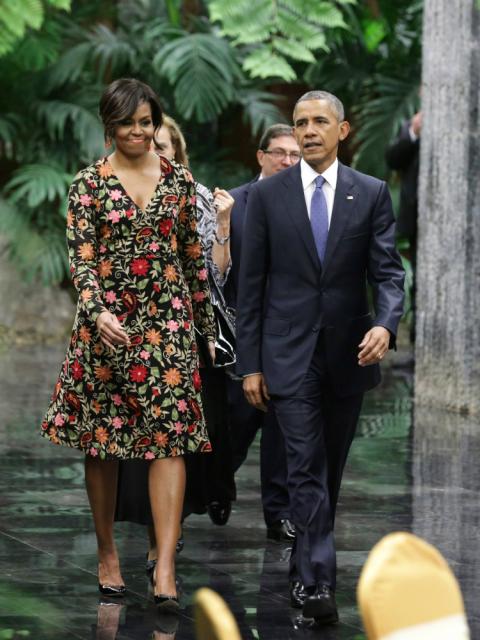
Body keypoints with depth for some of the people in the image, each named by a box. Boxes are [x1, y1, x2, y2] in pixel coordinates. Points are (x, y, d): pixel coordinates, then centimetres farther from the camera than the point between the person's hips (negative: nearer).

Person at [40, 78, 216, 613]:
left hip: (168, 321, 1)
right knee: (101, 443, 6)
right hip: (106, 321, 0)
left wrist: (206, 324, 14)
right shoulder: (89, 183, 1)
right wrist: (98, 313, -23)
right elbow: (80, 257, -7)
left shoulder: (179, 181, 7)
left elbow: (194, 256, 13)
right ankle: (107, 553, 23)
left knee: (169, 438, -10)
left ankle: (165, 569, -15)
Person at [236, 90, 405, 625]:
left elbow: (388, 271, -2)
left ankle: (305, 569, 27)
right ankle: (318, 581, -14)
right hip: (290, 354, -2)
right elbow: (251, 284, 2)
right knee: (307, 469, -10)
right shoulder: (268, 194, 1)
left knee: (331, 469, 12)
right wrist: (249, 363, -2)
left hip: (348, 354, 2)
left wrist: (385, 323, -23)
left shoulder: (371, 194, 3)